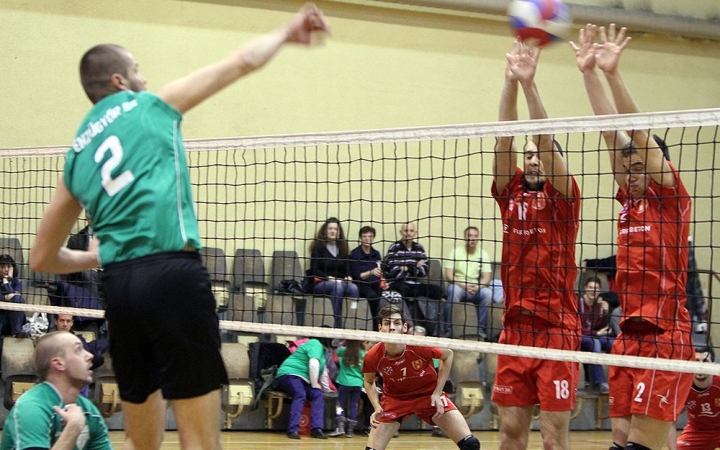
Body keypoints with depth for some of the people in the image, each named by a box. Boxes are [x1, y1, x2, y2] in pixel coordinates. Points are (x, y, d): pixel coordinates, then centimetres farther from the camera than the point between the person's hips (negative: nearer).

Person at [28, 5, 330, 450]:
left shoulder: (77, 154, 22)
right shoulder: (149, 105, 10)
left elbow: (42, 258, 25)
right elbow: (242, 62, 13)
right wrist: (285, 32, 31)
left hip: (117, 283, 6)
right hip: (172, 272, -6)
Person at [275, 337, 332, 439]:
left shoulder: (322, 348, 20)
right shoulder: (316, 344, -11)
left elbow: (322, 370, 28)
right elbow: (313, 364, -23)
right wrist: (314, 384, -15)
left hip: (302, 379, 9)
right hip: (290, 374, -9)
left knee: (318, 395, -14)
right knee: (300, 394, -35)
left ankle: (316, 429, -26)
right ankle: (293, 430, -43)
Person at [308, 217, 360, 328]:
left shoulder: (342, 248, 19)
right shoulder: (318, 247, 4)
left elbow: (347, 268, 17)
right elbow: (314, 270, -4)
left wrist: (348, 277, -6)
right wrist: (329, 278, -17)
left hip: (341, 281, 4)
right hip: (321, 283, -4)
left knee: (353, 288, -30)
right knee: (337, 287, -37)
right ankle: (338, 324, -40)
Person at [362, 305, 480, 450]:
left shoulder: (419, 346, -29)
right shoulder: (373, 356, -24)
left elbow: (448, 355, -6)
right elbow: (369, 382, 1)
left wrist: (437, 393, -10)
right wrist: (377, 408, -15)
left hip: (429, 395, 0)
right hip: (395, 399, 1)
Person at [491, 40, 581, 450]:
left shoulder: (563, 197, 0)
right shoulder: (511, 193, 10)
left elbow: (548, 141, -12)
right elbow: (505, 139, 1)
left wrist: (530, 84, -20)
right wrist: (511, 82, -10)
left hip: (557, 327, -4)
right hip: (516, 325, 4)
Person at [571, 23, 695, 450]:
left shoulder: (671, 198, -2)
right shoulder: (630, 198, 14)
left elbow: (640, 133, -12)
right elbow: (611, 131, 11)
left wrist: (614, 73, -18)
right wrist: (589, 73, 9)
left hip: (666, 338, -7)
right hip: (629, 334, 7)